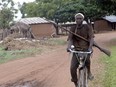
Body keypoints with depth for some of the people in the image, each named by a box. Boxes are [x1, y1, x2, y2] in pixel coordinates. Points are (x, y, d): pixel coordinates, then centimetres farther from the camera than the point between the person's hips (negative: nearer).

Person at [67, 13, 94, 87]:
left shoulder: (87, 27, -1)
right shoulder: (73, 29, 3)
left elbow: (91, 38, -10)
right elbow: (70, 39, -8)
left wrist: (90, 47, -29)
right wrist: (69, 47, -30)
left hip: (86, 49, -2)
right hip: (76, 50, 2)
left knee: (86, 58, -36)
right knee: (72, 68, -11)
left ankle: (89, 72, -5)